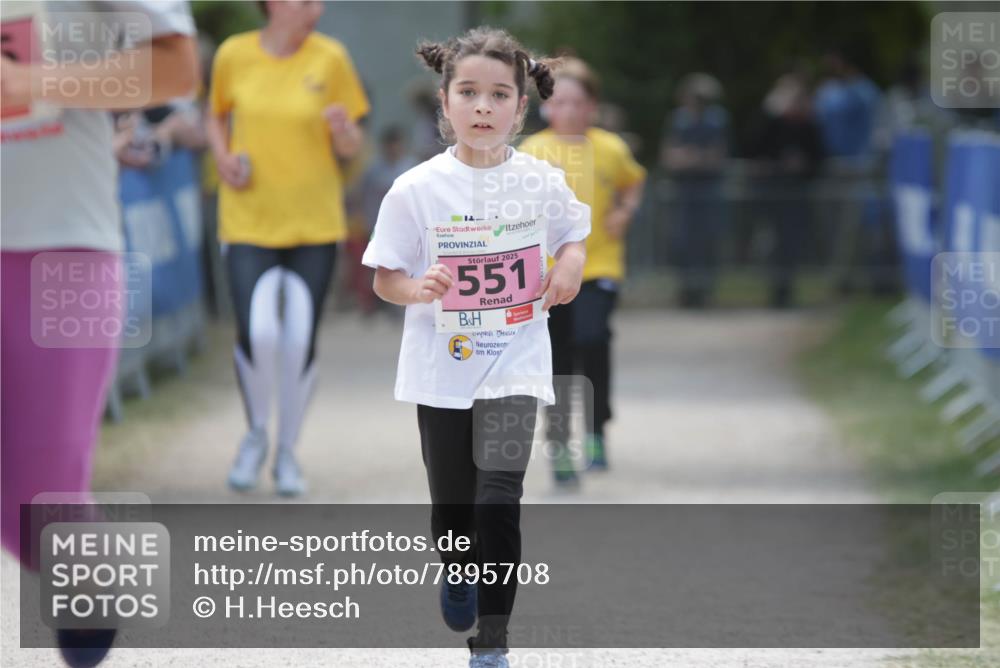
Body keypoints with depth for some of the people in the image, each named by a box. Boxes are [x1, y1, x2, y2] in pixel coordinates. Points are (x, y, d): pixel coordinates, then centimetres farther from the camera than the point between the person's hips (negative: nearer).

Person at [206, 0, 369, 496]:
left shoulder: (330, 58, -3)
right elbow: (217, 116, 17)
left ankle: (287, 453, 21)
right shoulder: (233, 55, -1)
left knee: (300, 342, 0)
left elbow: (351, 148, 3)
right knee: (257, 333, -16)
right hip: (248, 219, 0)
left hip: (315, 220, 0)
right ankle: (256, 432, 12)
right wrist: (222, 156, -2)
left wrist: (342, 130, -20)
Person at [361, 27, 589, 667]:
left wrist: (572, 264, -5)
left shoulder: (543, 183, -4)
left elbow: (574, 234, 16)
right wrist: (420, 289, -22)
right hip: (441, 368, 1)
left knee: (498, 500, -16)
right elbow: (384, 278, -2)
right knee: (452, 507, 13)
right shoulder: (416, 189, -8)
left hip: (515, 365, -1)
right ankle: (459, 571, 49)